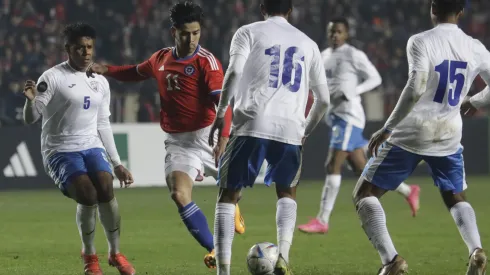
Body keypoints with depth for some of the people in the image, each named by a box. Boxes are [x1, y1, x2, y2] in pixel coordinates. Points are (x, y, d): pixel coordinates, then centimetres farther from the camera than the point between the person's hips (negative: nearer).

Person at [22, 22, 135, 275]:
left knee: (106, 190, -21)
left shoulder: (100, 82, 13)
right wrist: (31, 100, -32)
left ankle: (115, 253, -5)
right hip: (60, 151, -5)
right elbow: (30, 119, -9)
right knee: (87, 195, -24)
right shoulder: (53, 78, -7)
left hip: (92, 147, 5)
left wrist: (117, 164, 19)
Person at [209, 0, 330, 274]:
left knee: (228, 196, 10)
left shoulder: (248, 32, 11)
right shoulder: (307, 43, 21)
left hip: (252, 125, -2)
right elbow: (324, 100, 20)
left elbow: (235, 72, -9)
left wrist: (221, 113, -3)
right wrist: (305, 132, 34)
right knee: (288, 193, 25)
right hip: (290, 129, 2)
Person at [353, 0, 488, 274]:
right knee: (457, 198, 25)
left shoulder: (421, 42, -13)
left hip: (411, 135, -4)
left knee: (365, 194, 6)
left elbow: (415, 89, -24)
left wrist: (388, 128, -18)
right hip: (449, 136, 4)